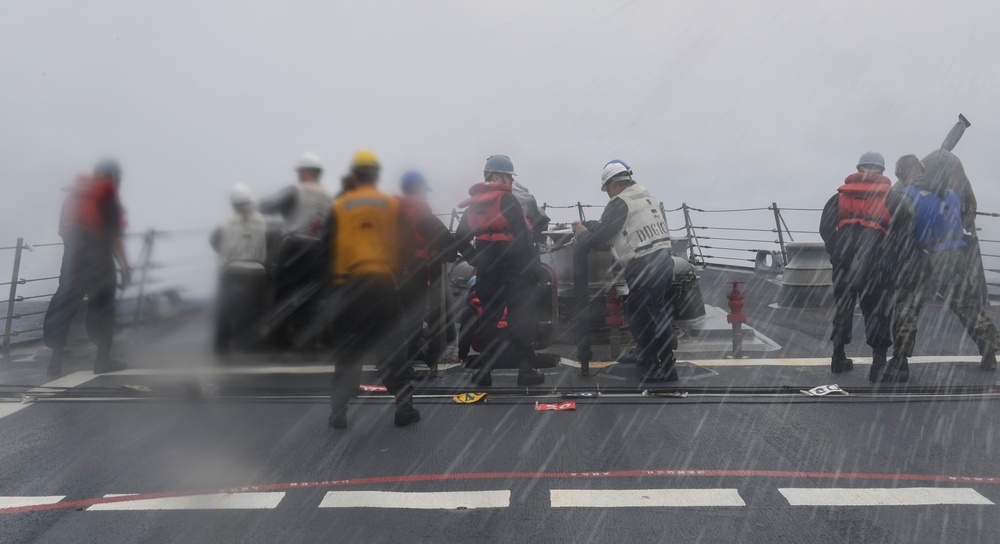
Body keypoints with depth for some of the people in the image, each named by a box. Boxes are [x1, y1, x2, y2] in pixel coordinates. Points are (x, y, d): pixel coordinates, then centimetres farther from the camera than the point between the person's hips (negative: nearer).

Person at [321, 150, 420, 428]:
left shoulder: (339, 207, 4)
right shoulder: (392, 206, 6)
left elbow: (326, 248, 3)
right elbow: (406, 247, 4)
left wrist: (332, 279, 15)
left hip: (348, 284, 1)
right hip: (383, 283, 0)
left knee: (348, 352, 9)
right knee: (391, 348, 6)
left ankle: (338, 412, 11)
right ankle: (404, 407, 6)